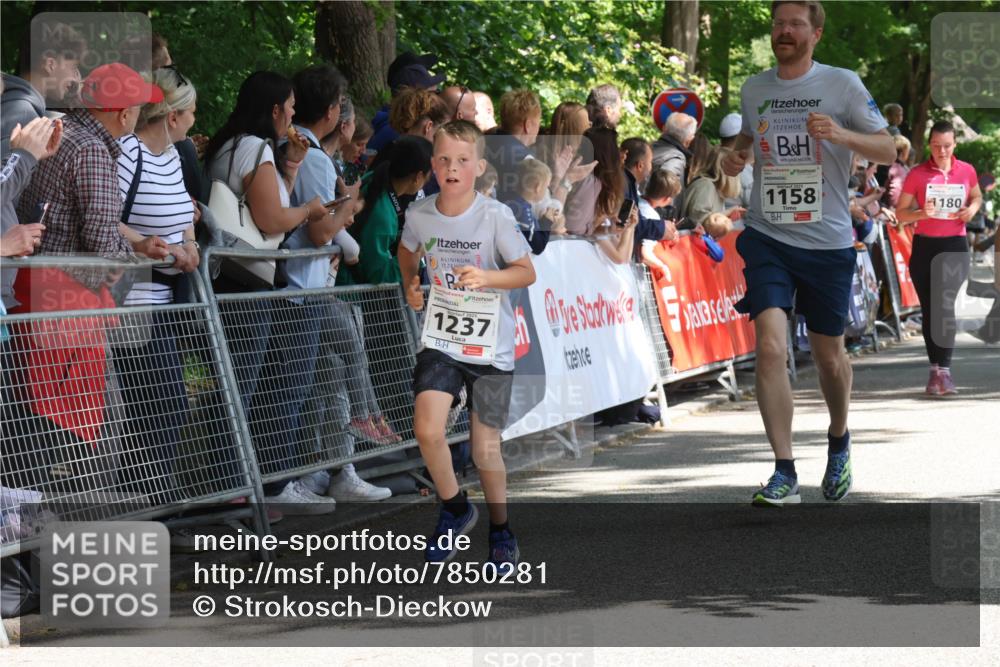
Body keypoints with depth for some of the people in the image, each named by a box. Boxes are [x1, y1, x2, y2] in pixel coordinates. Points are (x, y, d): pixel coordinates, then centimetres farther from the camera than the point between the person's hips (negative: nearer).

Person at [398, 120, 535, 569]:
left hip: (490, 345, -2)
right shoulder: (419, 215, -3)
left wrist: (487, 278, -24)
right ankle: (455, 509, 8)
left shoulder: (495, 217, -13)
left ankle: (501, 531, 30)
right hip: (440, 339, 2)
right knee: (427, 430, -19)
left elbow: (527, 273, -8)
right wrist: (411, 287, 3)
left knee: (485, 448, 6)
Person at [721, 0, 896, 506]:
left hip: (827, 241, -1)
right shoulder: (753, 88, 8)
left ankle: (839, 443, 41)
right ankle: (784, 474, -14)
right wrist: (735, 157, 4)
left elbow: (888, 150, -3)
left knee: (829, 357, 11)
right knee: (770, 347, -17)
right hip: (766, 237, 1)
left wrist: (842, 135, -21)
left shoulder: (842, 85, -3)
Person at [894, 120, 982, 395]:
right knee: (929, 309, 6)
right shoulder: (917, 174, -1)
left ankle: (943, 370, -18)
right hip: (924, 246, 1)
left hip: (955, 246, -1)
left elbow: (977, 197, 22)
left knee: (944, 303, -18)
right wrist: (921, 213, -18)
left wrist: (973, 208, -1)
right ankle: (937, 369, 18)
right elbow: (900, 214, 2)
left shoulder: (966, 171, 2)